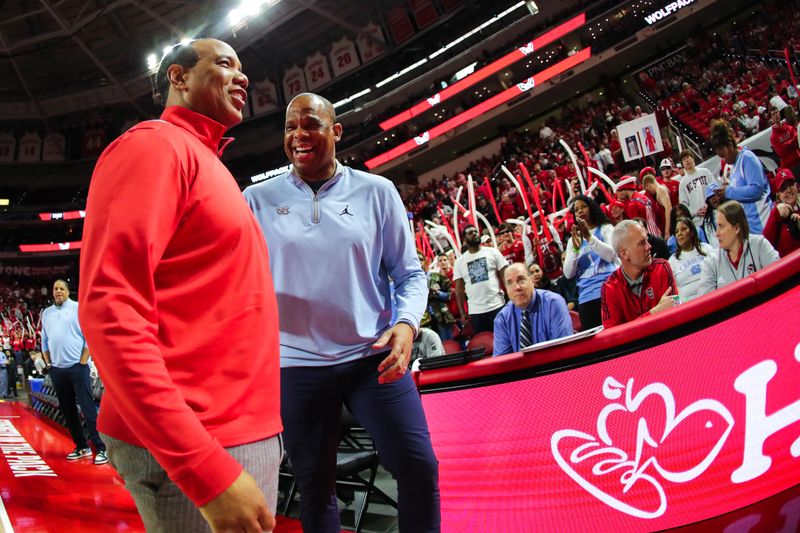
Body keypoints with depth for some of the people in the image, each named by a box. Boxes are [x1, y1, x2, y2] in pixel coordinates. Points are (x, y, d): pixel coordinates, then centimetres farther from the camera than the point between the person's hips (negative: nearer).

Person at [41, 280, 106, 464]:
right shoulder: (46, 313, 13)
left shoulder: (79, 308, -2)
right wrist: (48, 362, 10)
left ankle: (100, 448, -9)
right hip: (56, 369, 5)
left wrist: (83, 361, -11)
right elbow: (44, 340, 19)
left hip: (77, 366, -5)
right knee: (68, 410, 9)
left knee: (88, 408, -9)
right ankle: (81, 447, 18)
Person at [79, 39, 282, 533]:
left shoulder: (207, 164, 20)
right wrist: (209, 469, -26)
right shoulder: (155, 144, -8)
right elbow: (110, 313, -20)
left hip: (248, 436, 9)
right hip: (187, 452, -9)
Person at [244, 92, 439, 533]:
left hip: (373, 357, 0)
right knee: (314, 486, 13)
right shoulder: (257, 200, 3)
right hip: (297, 365, 1)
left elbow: (409, 273, 4)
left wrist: (406, 322, -15)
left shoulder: (376, 191, 2)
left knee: (419, 468, -4)